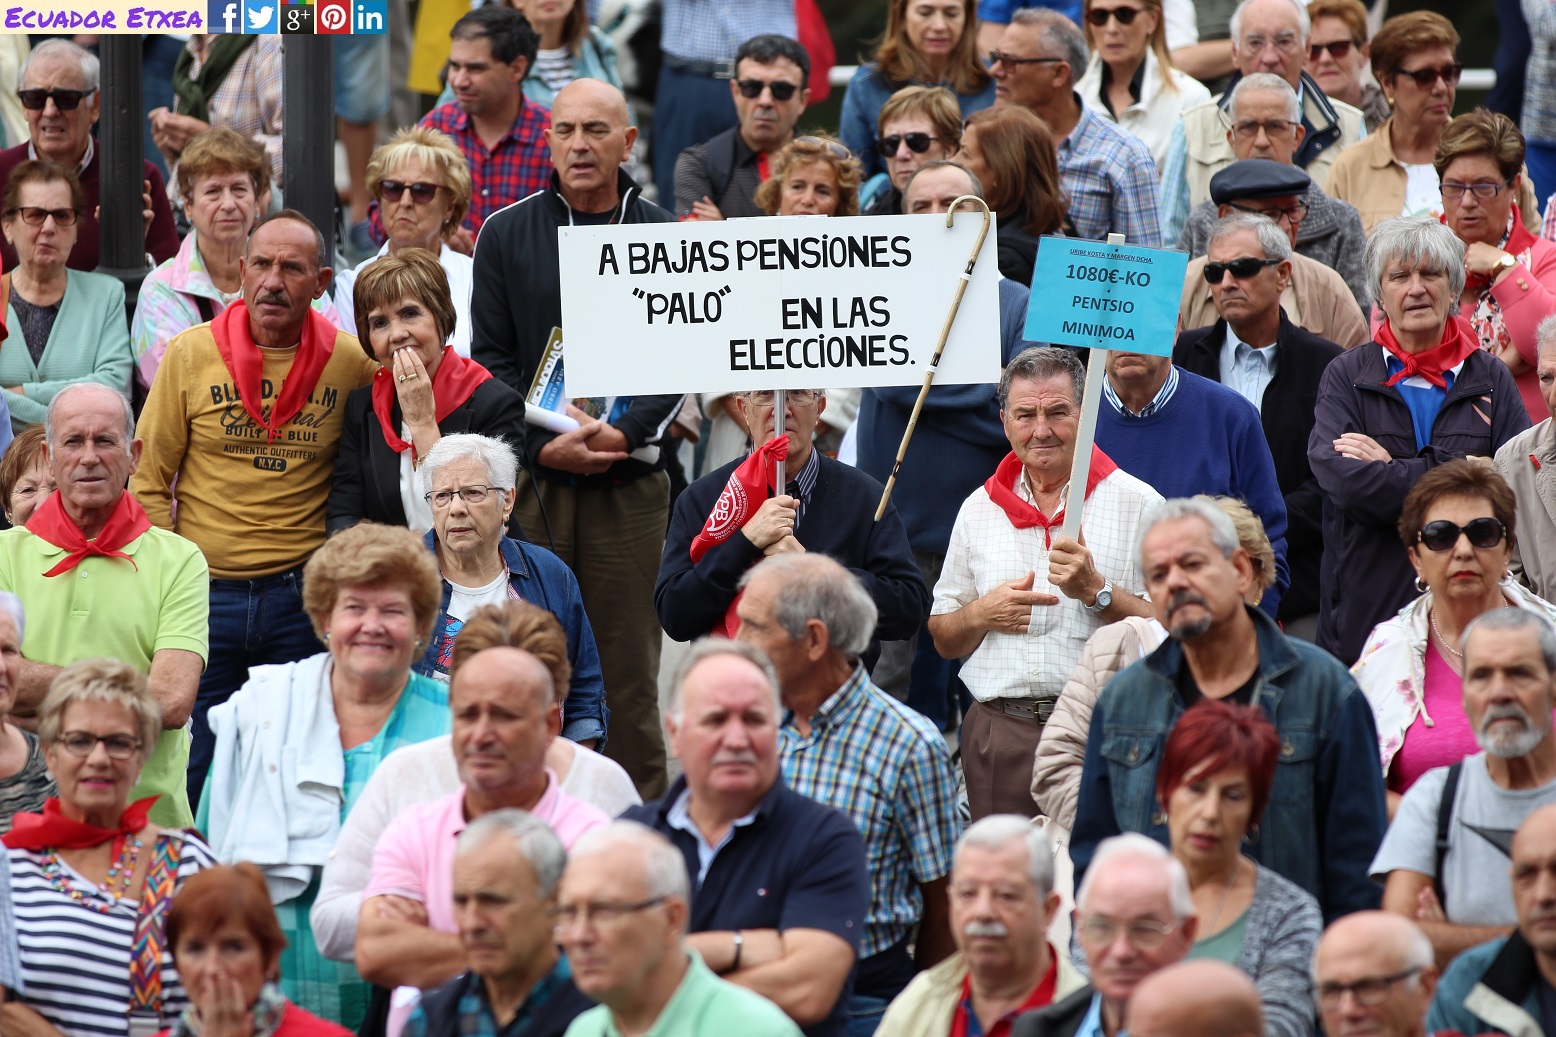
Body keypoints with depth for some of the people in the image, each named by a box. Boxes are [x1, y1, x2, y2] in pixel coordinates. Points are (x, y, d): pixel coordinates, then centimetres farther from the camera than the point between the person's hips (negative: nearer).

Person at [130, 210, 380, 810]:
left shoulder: (353, 365, 0)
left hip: (303, 597, 0)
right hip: (204, 595, 0)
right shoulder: (190, 355, 0)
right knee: (190, 771, 3)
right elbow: (149, 482, 4)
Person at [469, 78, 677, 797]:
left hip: (630, 482, 0)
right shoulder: (508, 234, 7)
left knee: (630, 670, 0)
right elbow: (491, 359, 5)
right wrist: (544, 444, -9)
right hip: (529, 478, 0)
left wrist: (623, 432, -12)